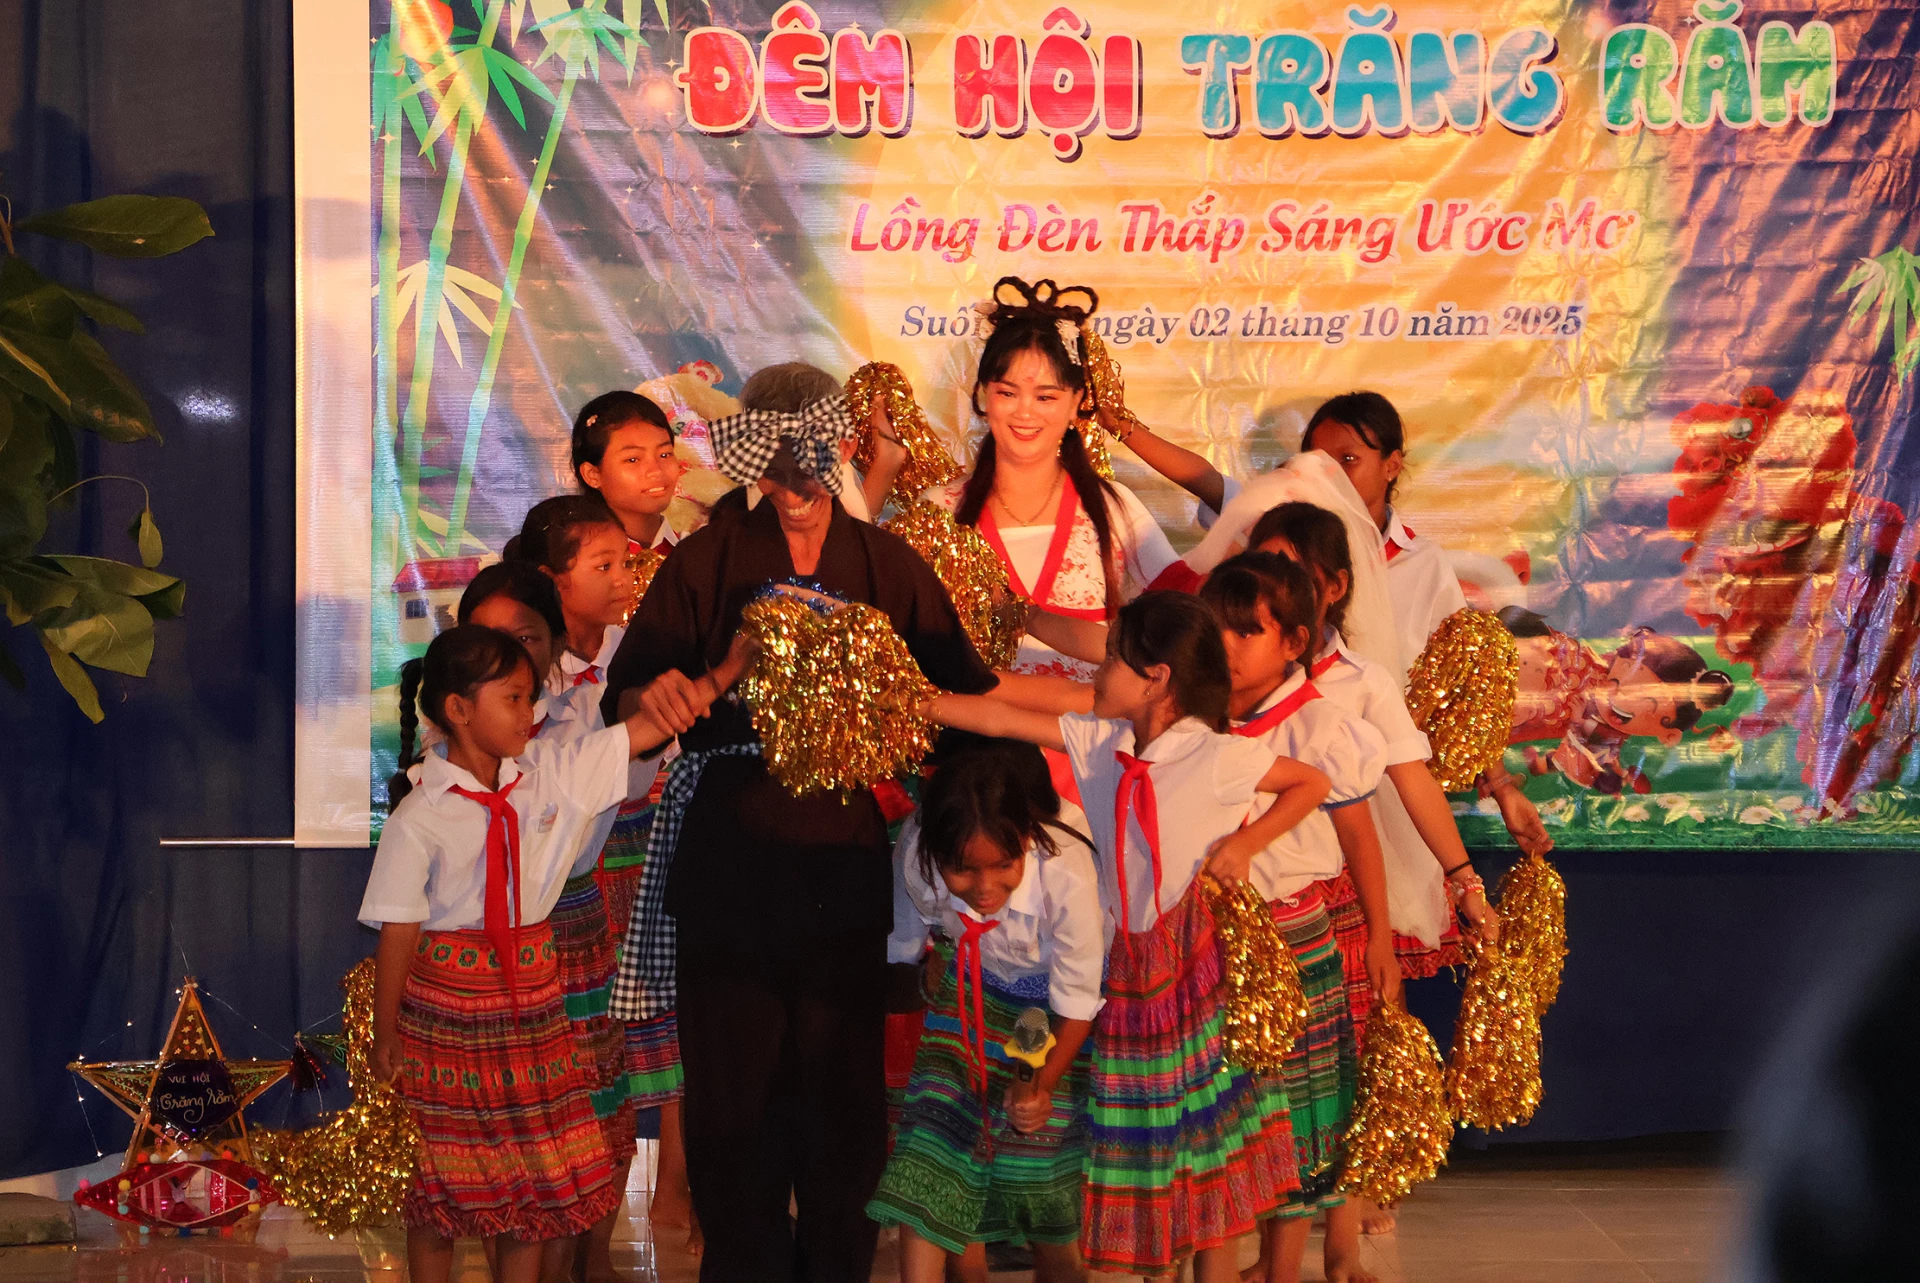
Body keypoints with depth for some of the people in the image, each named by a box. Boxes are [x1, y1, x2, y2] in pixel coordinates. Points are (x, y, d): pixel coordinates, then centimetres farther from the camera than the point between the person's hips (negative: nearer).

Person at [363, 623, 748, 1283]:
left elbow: (645, 729, 2)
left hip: (530, 1001, 5)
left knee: (534, 1180, 9)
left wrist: (725, 672, -6)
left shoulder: (551, 773, 0)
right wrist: (386, 1037, -7)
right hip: (443, 1013, -5)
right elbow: (398, 934, -11)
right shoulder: (417, 820, -14)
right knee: (440, 1185, 6)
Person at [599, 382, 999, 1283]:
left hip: (844, 861, 1)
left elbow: (964, 692, 5)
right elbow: (627, 692, 1)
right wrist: (657, 695, -20)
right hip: (727, 862, 0)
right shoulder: (709, 560, 3)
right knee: (733, 1087, 2)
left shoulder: (886, 566, 7)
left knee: (843, 1088, 2)